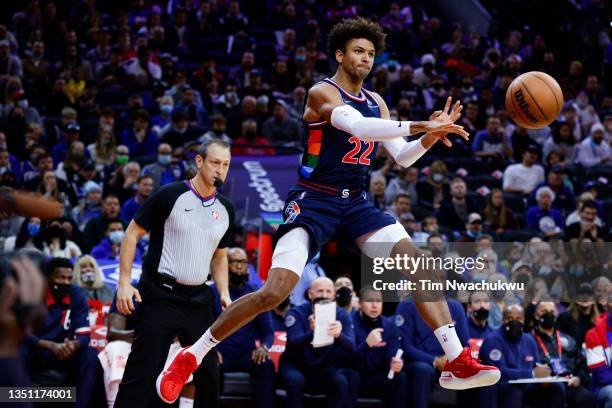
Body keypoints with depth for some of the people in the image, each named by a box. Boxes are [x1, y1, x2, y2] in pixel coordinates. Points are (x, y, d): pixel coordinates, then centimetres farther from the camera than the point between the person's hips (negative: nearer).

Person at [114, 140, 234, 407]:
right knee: (142, 374, -9)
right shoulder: (170, 195, -8)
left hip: (199, 300, 6)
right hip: (160, 296, -6)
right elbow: (133, 234, -4)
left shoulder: (225, 210, 10)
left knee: (209, 374, 6)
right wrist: (124, 282, -11)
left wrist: (224, 293, 7)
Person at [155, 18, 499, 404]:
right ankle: (190, 357, -5)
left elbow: (402, 158, 14)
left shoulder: (375, 102, 14)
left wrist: (430, 136, -7)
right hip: (315, 200, -7)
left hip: (356, 202, 7)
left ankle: (457, 362, -5)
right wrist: (418, 125, -35)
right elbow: (355, 124, -29)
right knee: (274, 292, -18)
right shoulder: (322, 93, -9)